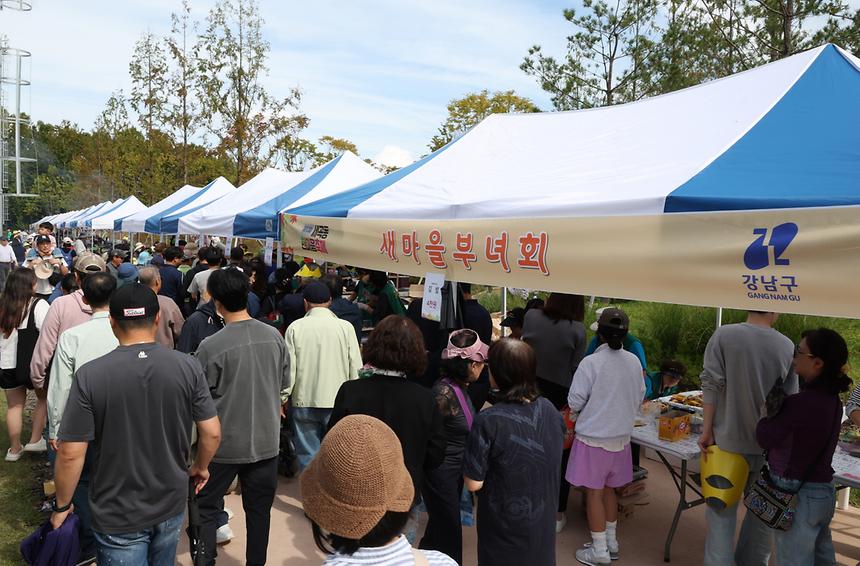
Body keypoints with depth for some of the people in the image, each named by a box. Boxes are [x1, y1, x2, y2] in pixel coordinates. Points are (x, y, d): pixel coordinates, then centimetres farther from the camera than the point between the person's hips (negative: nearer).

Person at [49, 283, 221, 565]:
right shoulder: (188, 367, -13)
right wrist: (200, 467, 12)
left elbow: (71, 453, -15)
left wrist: (62, 505, 2)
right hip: (171, 503, 3)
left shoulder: (90, 375, -18)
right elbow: (212, 433, -8)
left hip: (118, 515, -3)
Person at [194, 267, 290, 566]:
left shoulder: (210, 346, -18)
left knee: (206, 508, 15)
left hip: (224, 443, -3)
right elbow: (285, 388, 5)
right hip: (266, 441, 4)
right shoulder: (274, 337, -6)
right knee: (259, 511, 16)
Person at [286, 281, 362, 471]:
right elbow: (355, 368, -3)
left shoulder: (295, 327, -5)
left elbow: (289, 368, -4)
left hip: (304, 400, 0)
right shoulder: (345, 327, -5)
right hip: (338, 400, 0)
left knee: (308, 455, 10)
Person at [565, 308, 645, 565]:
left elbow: (575, 402, -14)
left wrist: (576, 410, 8)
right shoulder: (634, 362, -4)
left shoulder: (591, 363, -18)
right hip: (621, 436, 5)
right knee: (609, 489, 20)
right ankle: (611, 542, 32)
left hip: (593, 437, -5)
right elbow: (639, 398, 9)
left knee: (594, 492, 6)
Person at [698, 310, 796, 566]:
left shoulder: (724, 335, -10)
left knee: (722, 510, 7)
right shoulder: (787, 346, -5)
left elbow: (711, 386, -11)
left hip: (729, 441, -2)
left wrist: (707, 429, -3)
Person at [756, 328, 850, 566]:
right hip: (824, 490, 8)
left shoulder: (801, 403, -27)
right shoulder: (831, 398, 1)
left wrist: (770, 407, -3)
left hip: (799, 495, -8)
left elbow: (764, 438, -15)